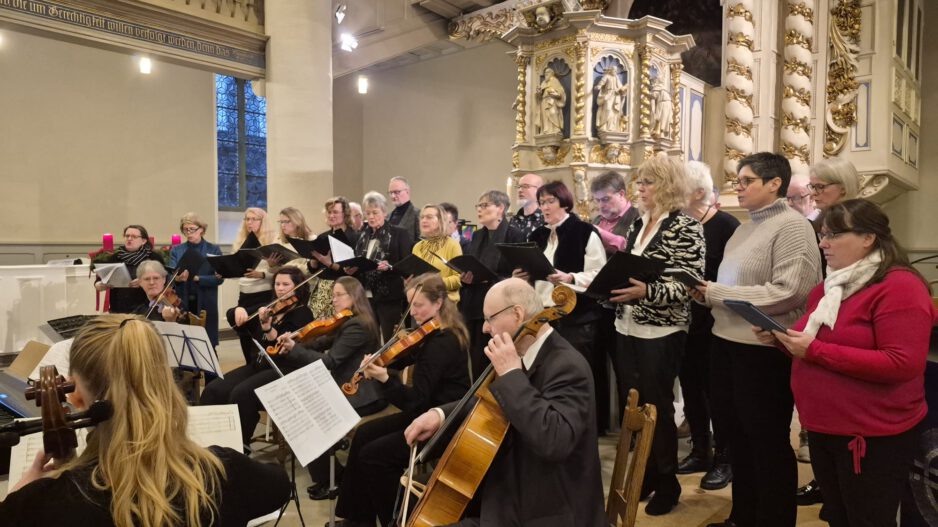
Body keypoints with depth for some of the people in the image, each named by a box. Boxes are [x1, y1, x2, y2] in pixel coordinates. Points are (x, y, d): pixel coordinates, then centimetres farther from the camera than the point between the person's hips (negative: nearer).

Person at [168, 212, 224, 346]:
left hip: (205, 304, -2)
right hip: (182, 303, 2)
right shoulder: (176, 250, 9)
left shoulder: (214, 250, 3)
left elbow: (219, 278, -7)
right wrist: (177, 278, -25)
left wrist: (196, 278, -21)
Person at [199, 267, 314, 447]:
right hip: (258, 365, 7)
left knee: (241, 393, -28)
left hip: (283, 370, -7)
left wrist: (267, 326, -32)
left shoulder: (302, 313, -6)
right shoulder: (270, 307, 14)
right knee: (213, 389, -12)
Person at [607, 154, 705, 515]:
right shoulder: (637, 224, 11)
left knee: (657, 407, 4)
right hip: (626, 328, 6)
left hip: (661, 332, -6)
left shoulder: (686, 227, -10)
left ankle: (667, 484, 24)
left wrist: (647, 291, -30)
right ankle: (644, 474, 30)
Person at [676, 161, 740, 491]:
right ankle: (700, 451, 31)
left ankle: (724, 459, 22)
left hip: (712, 322, -6)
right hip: (683, 321, 6)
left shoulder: (726, 225, -11)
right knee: (691, 388, 14)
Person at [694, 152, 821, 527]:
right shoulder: (746, 227, 13)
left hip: (764, 350, -8)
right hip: (728, 343, 8)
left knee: (768, 443, 9)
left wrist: (717, 293, -19)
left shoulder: (792, 226, -12)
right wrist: (708, 293, -1)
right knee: (738, 436, 19)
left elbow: (788, 293, -22)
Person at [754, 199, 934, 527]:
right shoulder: (829, 286, 11)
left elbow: (903, 364, -25)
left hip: (873, 436, -8)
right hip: (822, 428, 8)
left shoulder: (900, 287, -16)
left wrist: (815, 350, -27)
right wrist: (780, 339, -1)